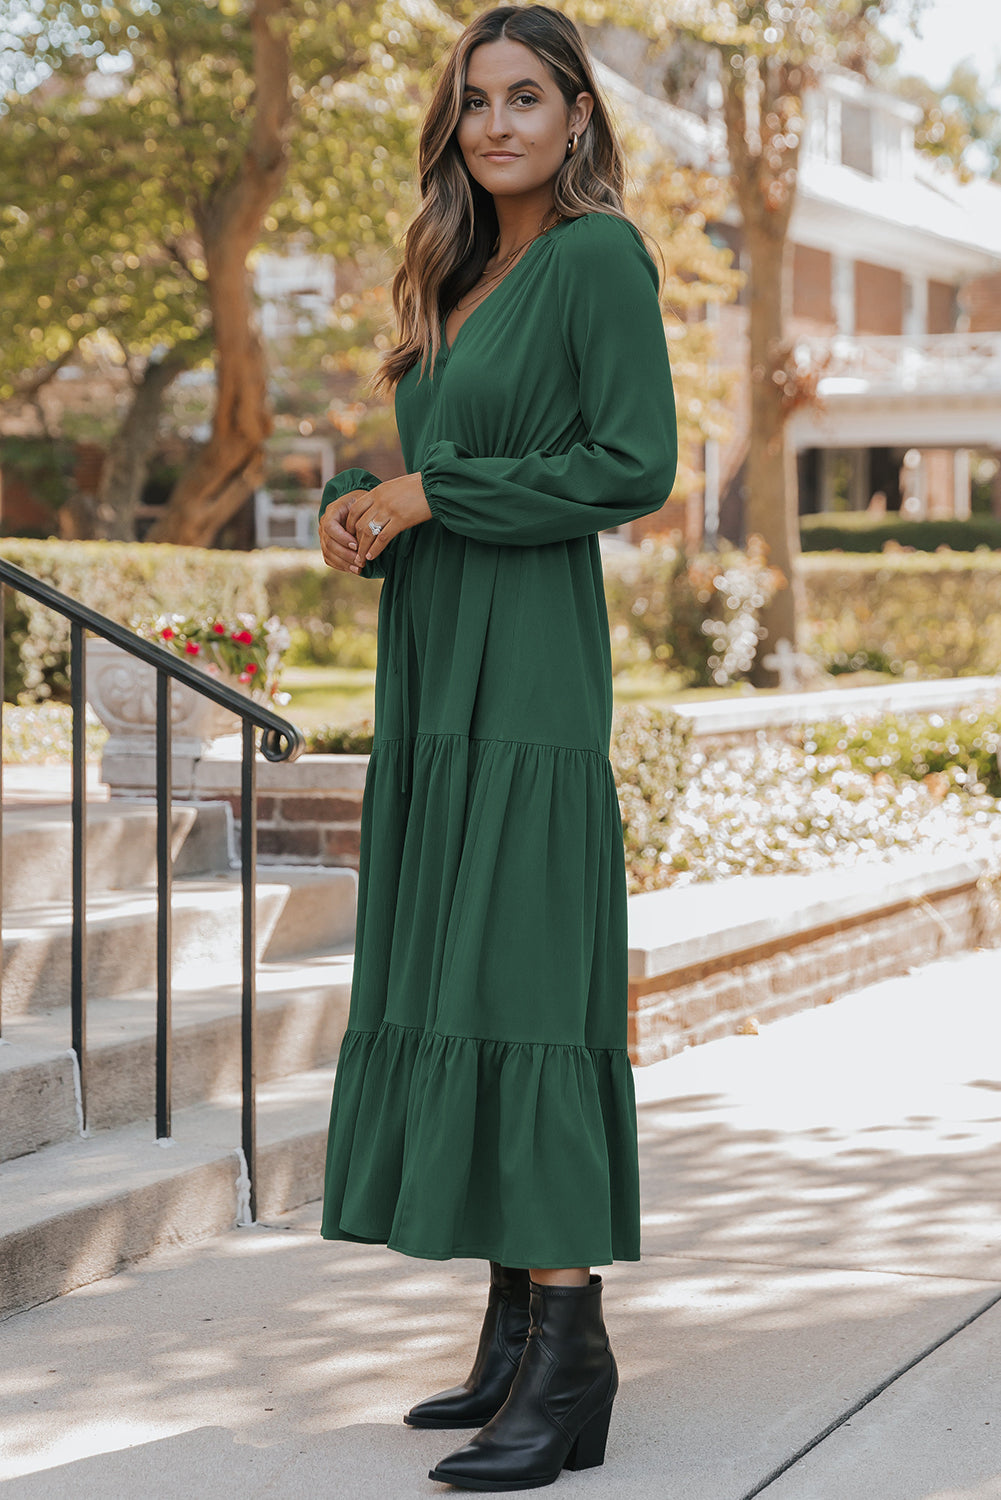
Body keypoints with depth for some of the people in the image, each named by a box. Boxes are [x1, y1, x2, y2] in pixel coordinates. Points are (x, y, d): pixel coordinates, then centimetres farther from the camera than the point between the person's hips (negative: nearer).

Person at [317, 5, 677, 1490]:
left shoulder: (599, 255, -6)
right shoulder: (463, 277, 18)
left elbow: (635, 466, -14)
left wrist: (425, 494, -11)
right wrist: (365, 512, 4)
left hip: (528, 670, -9)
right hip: (434, 663, 9)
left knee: (516, 988, -12)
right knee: (446, 983, 7)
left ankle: (570, 1353, -9)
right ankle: (518, 1331, 13)